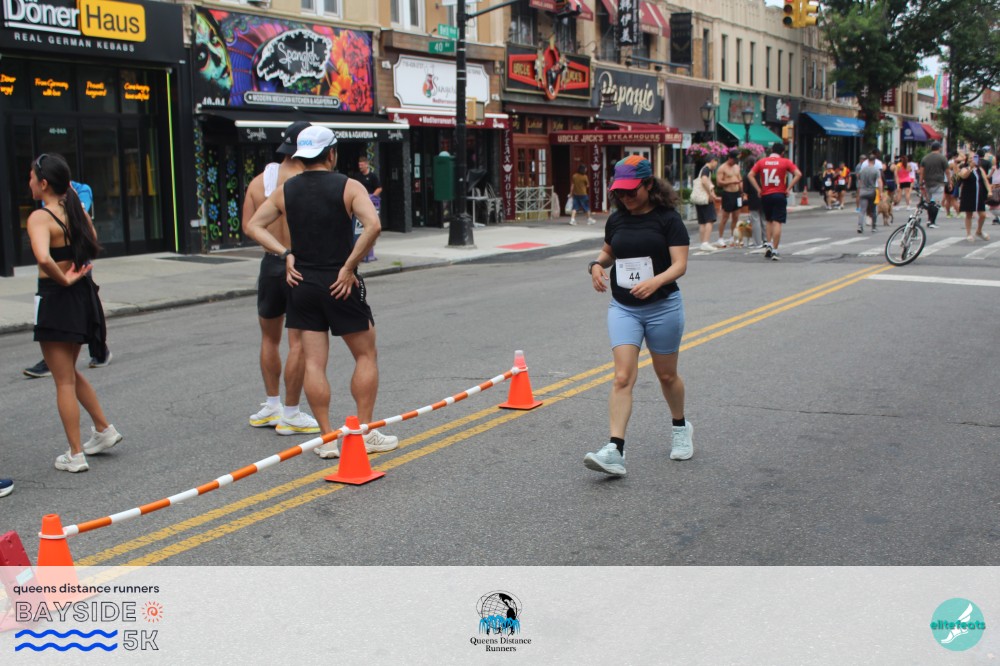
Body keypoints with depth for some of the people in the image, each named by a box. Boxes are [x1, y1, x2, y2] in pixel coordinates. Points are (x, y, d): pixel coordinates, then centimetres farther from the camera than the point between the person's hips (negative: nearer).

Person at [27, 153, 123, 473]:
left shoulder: (40, 217, -17)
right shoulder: (76, 210, 5)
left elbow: (43, 258, -34)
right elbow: (92, 245, 18)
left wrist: (64, 279, -19)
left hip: (55, 299, -7)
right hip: (83, 294, 7)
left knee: (64, 381, 3)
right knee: (70, 373, 25)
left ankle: (75, 455, 11)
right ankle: (104, 430, 28)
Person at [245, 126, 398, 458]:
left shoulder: (285, 190, 6)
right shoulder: (348, 187, -7)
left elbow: (253, 226, 6)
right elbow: (373, 225, -22)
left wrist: (285, 253, 1)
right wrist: (350, 266, -15)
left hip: (302, 282, 4)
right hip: (340, 283, -4)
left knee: (313, 361, 6)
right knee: (366, 355, 10)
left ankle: (327, 438, 6)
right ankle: (365, 433, 10)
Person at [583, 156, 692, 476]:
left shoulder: (668, 218, -8)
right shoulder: (616, 220, 6)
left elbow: (679, 264, -14)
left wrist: (655, 282, -33)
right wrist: (597, 264, 1)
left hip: (663, 306, -3)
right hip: (623, 308, 3)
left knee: (667, 375, 13)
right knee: (623, 377, -11)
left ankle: (680, 427, 41)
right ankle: (614, 450, -18)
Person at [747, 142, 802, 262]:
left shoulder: (762, 161, 6)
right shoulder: (785, 162, 0)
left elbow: (751, 175, -1)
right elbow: (798, 174, -10)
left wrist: (758, 189, 0)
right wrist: (788, 188, -6)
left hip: (765, 195, 3)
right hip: (779, 195, -3)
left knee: (769, 221, 20)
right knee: (777, 223, -2)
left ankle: (768, 244, 7)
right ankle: (774, 251, -5)